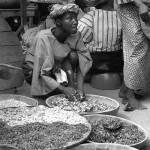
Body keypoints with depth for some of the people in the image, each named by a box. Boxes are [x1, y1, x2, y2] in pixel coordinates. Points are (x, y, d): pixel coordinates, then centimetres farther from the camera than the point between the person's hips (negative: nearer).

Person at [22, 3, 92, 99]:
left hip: (57, 67, 4)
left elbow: (82, 62, -18)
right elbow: (41, 73, -34)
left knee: (73, 55, -24)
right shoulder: (44, 38, -32)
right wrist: (63, 89, -44)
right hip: (34, 71, -4)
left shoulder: (76, 35, -17)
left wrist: (80, 87, -33)